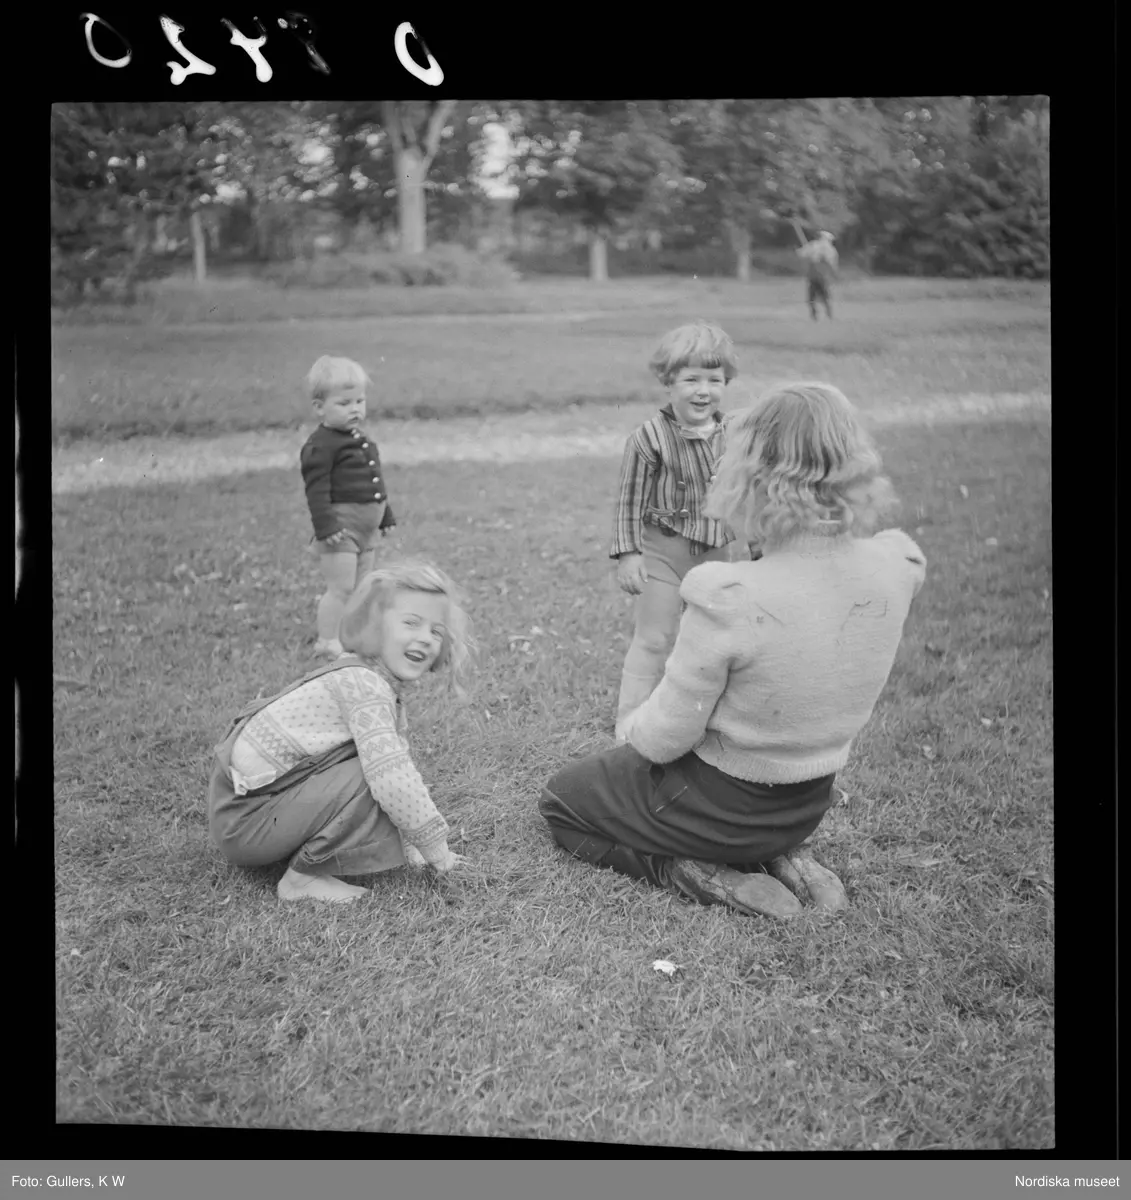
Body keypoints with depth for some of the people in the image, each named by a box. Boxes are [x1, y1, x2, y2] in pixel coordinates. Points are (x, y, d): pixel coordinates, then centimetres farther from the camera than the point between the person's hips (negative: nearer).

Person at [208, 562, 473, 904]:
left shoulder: (381, 683, 8)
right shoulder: (361, 682, -23)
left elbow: (398, 767, 14)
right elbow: (391, 779, -31)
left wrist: (410, 842, 7)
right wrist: (433, 843, -19)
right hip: (243, 820, -10)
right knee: (373, 780, -23)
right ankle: (302, 878, -9)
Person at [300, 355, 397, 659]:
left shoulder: (363, 440, 15)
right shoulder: (320, 445, -14)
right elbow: (317, 489, -19)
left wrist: (386, 516, 25)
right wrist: (325, 525, -25)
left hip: (367, 527, 9)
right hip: (340, 525, -9)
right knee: (341, 587, -8)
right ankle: (327, 641, 1)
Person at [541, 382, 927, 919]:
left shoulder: (729, 599, -34)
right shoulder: (897, 568, -19)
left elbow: (665, 738, -22)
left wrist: (632, 725, -1)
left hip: (722, 803, -6)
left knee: (559, 802, 19)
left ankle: (710, 878, 1)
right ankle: (781, 859, 13)